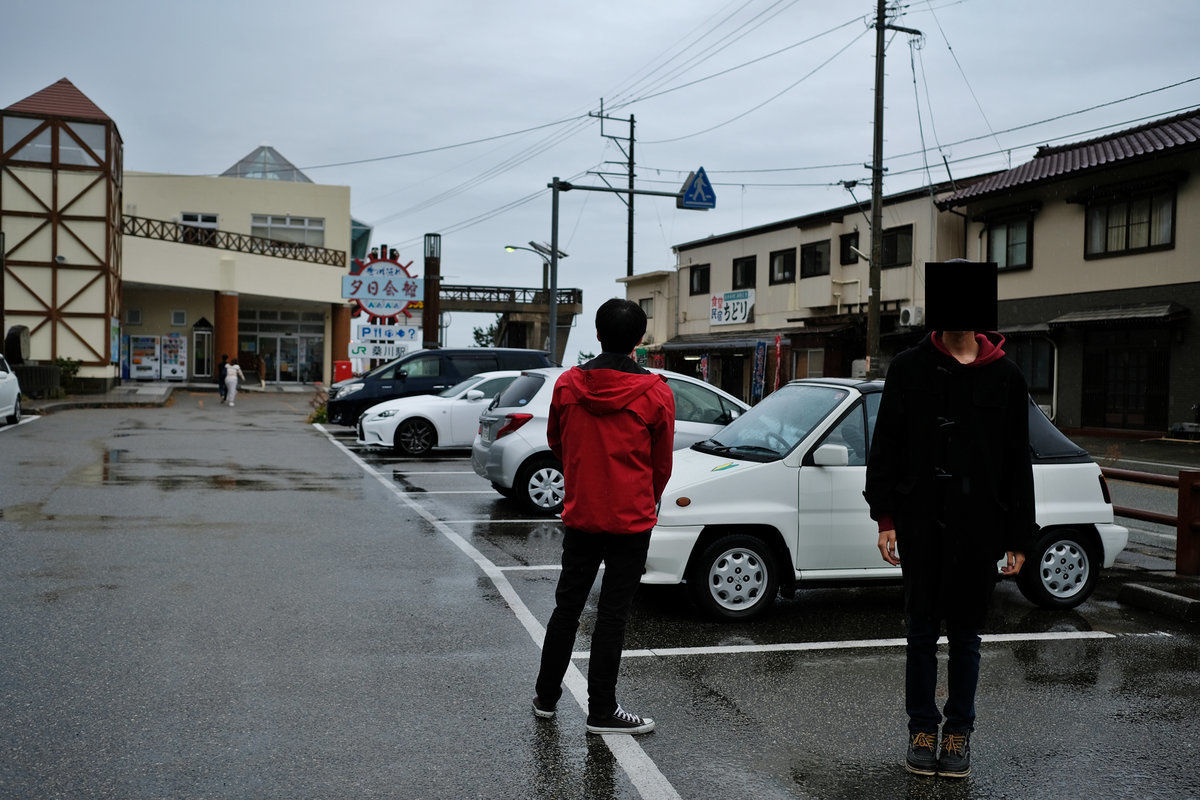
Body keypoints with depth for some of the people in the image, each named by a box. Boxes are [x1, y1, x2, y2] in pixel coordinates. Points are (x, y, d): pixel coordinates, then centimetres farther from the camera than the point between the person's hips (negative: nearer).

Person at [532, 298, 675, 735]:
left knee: (567, 605, 16)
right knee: (613, 614, 3)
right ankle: (601, 710, 10)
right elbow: (662, 464, 0)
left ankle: (546, 696, 26)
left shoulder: (567, 385, -3)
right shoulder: (655, 394, -10)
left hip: (579, 515, 3)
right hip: (631, 519, -3)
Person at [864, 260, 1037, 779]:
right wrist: (885, 517, -5)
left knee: (966, 633, 10)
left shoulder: (1005, 377, 4)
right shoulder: (909, 369, 2)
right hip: (921, 523, 0)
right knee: (922, 630, 8)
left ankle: (958, 731, 24)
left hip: (979, 527, 0)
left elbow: (1017, 463, 5)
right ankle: (922, 730, 21)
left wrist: (1018, 539, 3)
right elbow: (885, 449, 2)